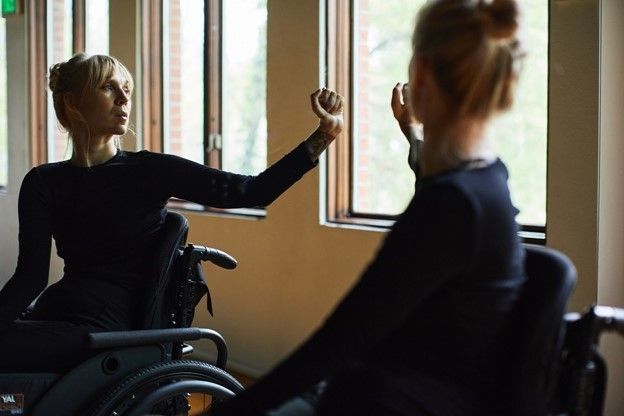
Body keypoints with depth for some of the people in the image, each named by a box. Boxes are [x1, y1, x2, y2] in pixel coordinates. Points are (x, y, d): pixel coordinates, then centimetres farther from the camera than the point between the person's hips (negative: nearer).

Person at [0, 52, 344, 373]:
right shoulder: (43, 184, 8)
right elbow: (31, 276, -1)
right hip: (54, 317, 5)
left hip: (109, 328, -5)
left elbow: (254, 192, -6)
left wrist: (324, 135, -14)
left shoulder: (151, 171, -3)